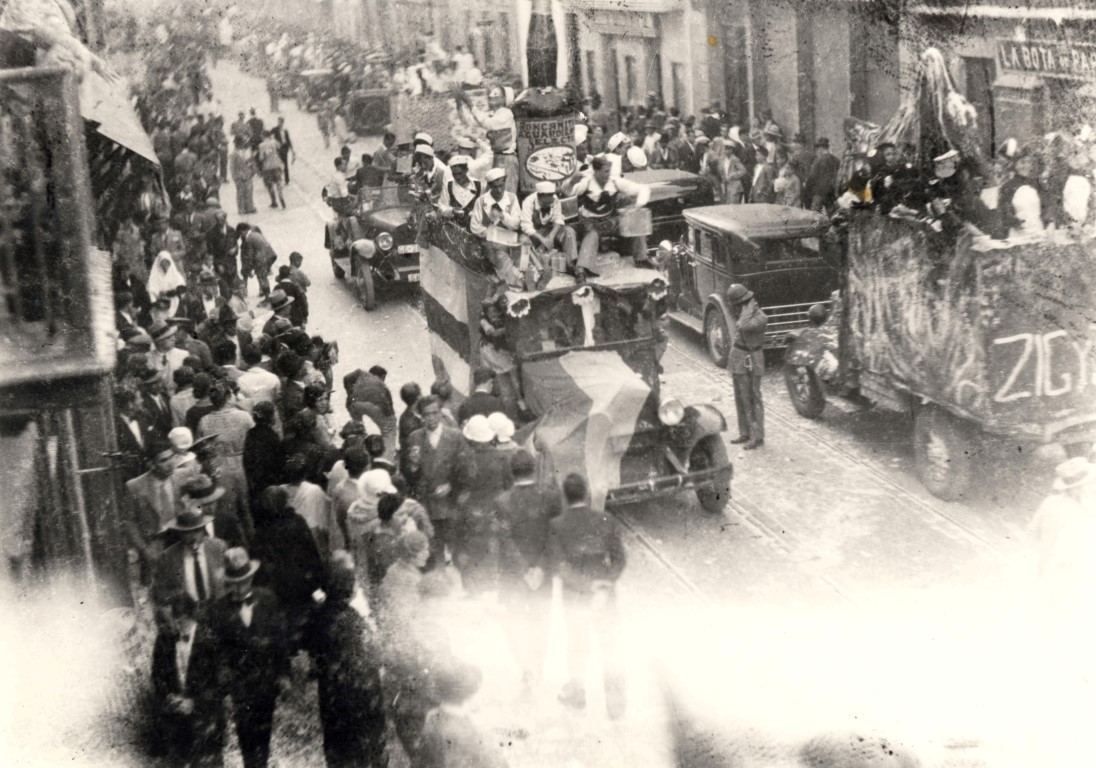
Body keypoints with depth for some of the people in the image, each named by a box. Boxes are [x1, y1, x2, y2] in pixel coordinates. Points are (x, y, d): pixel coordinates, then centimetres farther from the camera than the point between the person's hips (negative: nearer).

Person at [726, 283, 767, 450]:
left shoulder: (760, 317, -20)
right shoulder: (742, 314, 6)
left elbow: (744, 327, -35)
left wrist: (750, 307, -24)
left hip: (751, 362, -8)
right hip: (738, 359, 8)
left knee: (753, 400, -3)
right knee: (741, 398, 13)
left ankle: (757, 437, 3)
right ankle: (745, 434, 22)